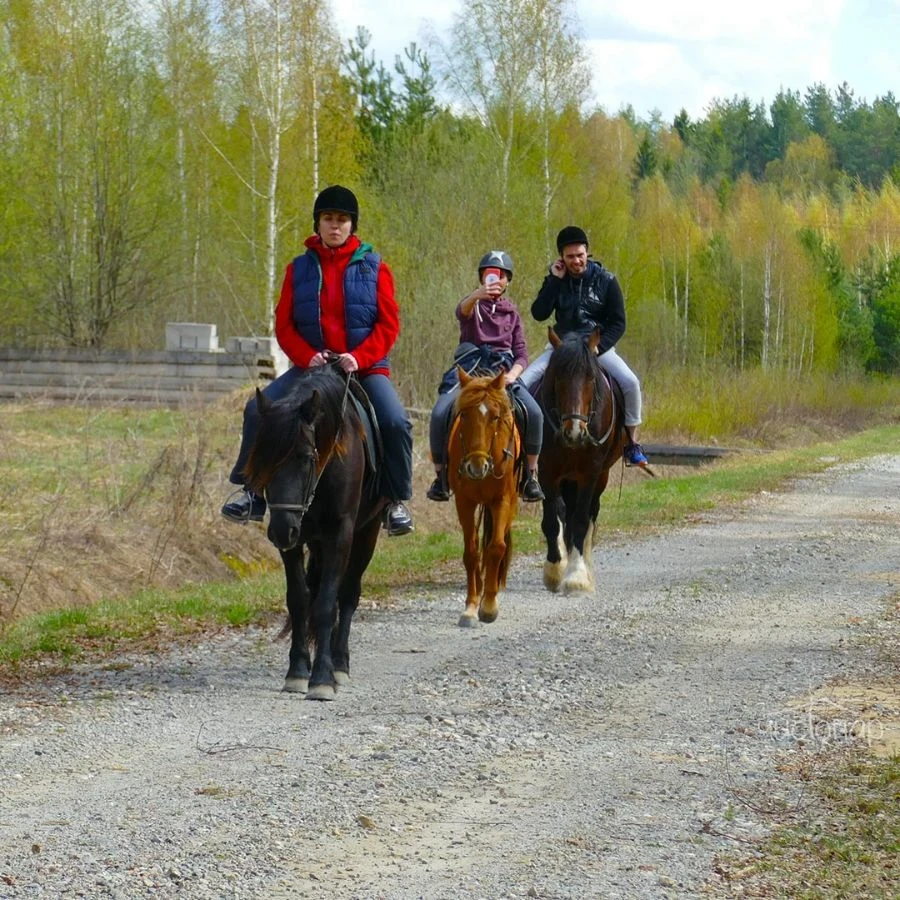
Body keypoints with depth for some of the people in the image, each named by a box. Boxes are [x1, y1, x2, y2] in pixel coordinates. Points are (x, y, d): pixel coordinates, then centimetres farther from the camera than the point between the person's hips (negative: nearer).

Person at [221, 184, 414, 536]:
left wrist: (359, 358, -19)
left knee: (395, 421, -26)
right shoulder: (300, 269, 7)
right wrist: (307, 357, -15)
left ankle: (395, 501, -8)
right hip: (312, 365, 2)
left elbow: (389, 325, -3)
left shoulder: (373, 268, 3)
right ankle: (253, 494, -5)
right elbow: (283, 325, 4)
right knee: (259, 409, -17)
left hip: (366, 366, -2)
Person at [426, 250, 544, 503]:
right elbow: (463, 309, -16)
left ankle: (531, 475, -9)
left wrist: (512, 375, -8)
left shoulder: (512, 314, 21)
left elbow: (521, 354, 15)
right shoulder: (474, 305, 12)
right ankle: (440, 475, -9)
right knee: (440, 413, -26)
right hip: (470, 367, -2)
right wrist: (478, 295, -41)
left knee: (534, 413, -24)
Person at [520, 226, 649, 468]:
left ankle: (631, 443, -9)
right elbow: (539, 313, -11)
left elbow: (618, 323, -4)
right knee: (522, 382, -17)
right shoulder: (556, 279, 1)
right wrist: (554, 280, -16)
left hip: (599, 345, -2)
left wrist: (599, 347, -19)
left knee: (630, 382, -25)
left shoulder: (606, 280, -5)